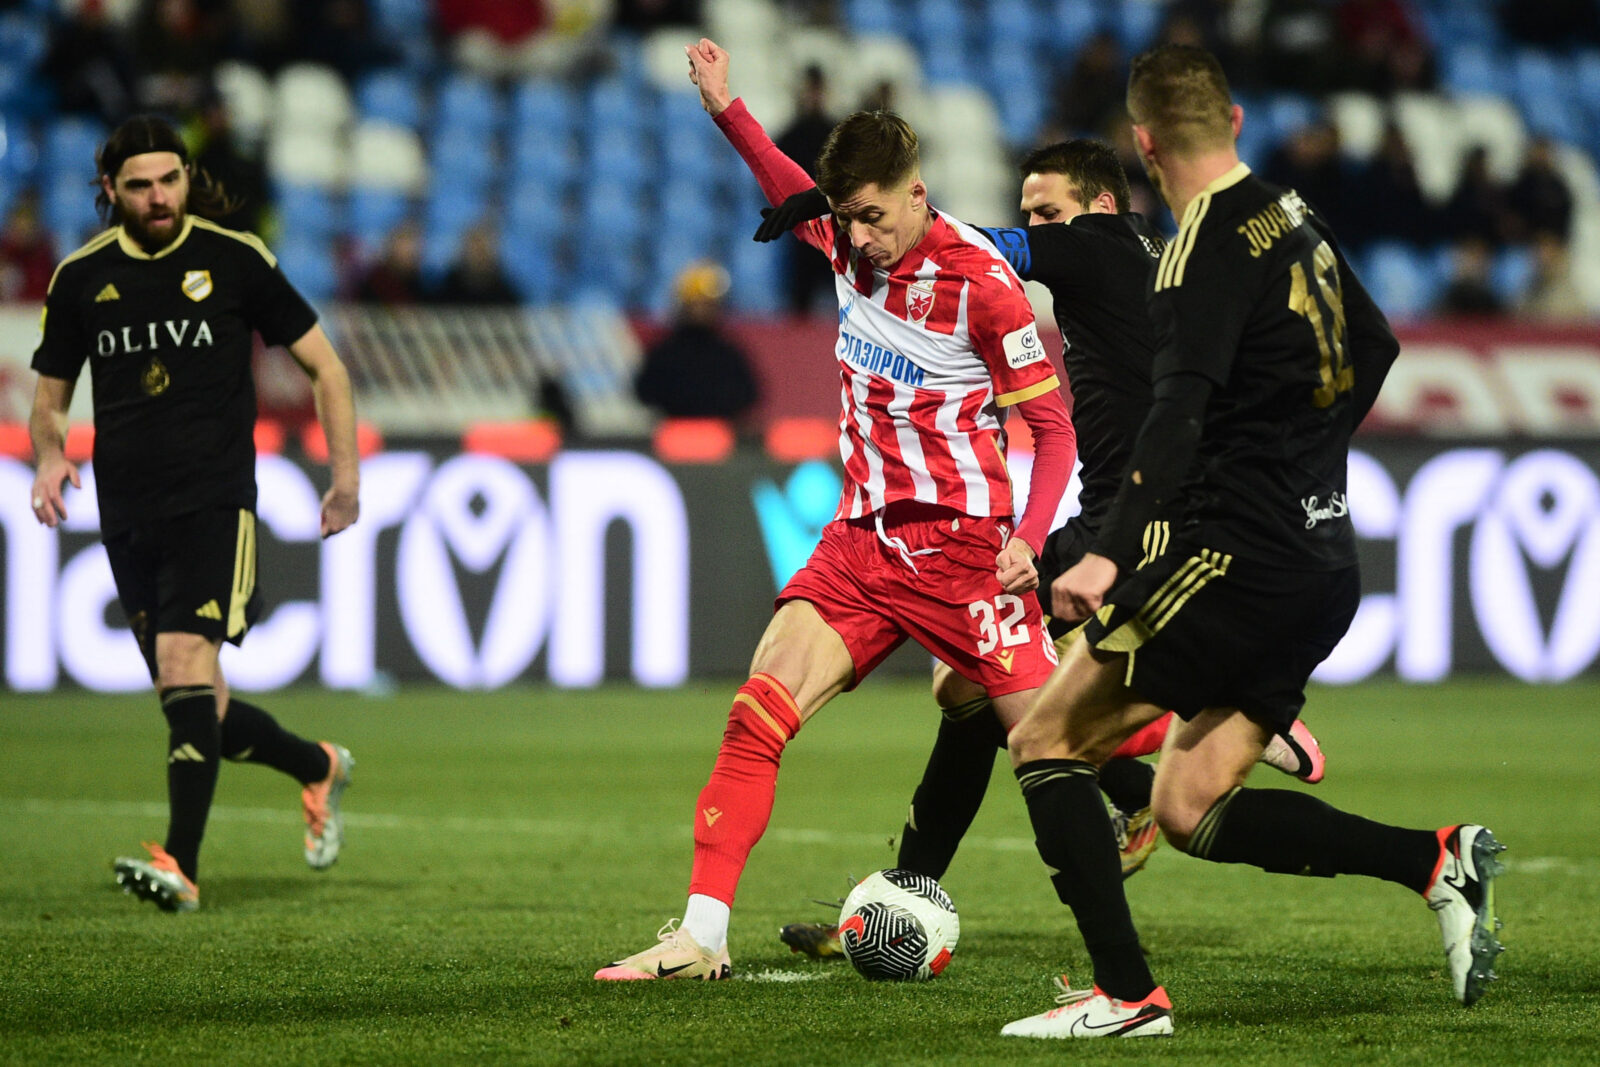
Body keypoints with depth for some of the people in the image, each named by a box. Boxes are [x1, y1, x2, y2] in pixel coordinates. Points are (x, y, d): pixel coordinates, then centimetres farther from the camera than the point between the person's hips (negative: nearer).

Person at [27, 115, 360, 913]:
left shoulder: (235, 259, 0)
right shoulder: (81, 278, 8)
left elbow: (323, 366, 8)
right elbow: (49, 398, 18)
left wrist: (346, 475, 1)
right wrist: (49, 456, -4)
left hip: (214, 501, -4)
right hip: (127, 515, 4)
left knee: (184, 656, -24)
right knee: (196, 707, 7)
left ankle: (182, 864, -29)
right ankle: (316, 767, 35)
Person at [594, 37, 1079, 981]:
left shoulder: (983, 282, -13)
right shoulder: (851, 241, 5)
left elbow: (1054, 425, -8)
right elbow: (791, 188, 30)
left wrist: (1029, 538, -20)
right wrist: (726, 109, 21)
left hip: (960, 544, -6)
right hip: (863, 540, 6)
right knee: (758, 715, -9)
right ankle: (701, 937, -9)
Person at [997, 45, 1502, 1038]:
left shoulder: (1209, 248, -13)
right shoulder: (1295, 217, 14)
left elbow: (1181, 412, -27)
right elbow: (1374, 346, 29)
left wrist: (1113, 553, -35)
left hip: (1243, 551, -9)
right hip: (1327, 564, 9)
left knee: (1048, 739, -3)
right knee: (1192, 809, 10)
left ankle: (1126, 993, -9)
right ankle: (1438, 859, 0)